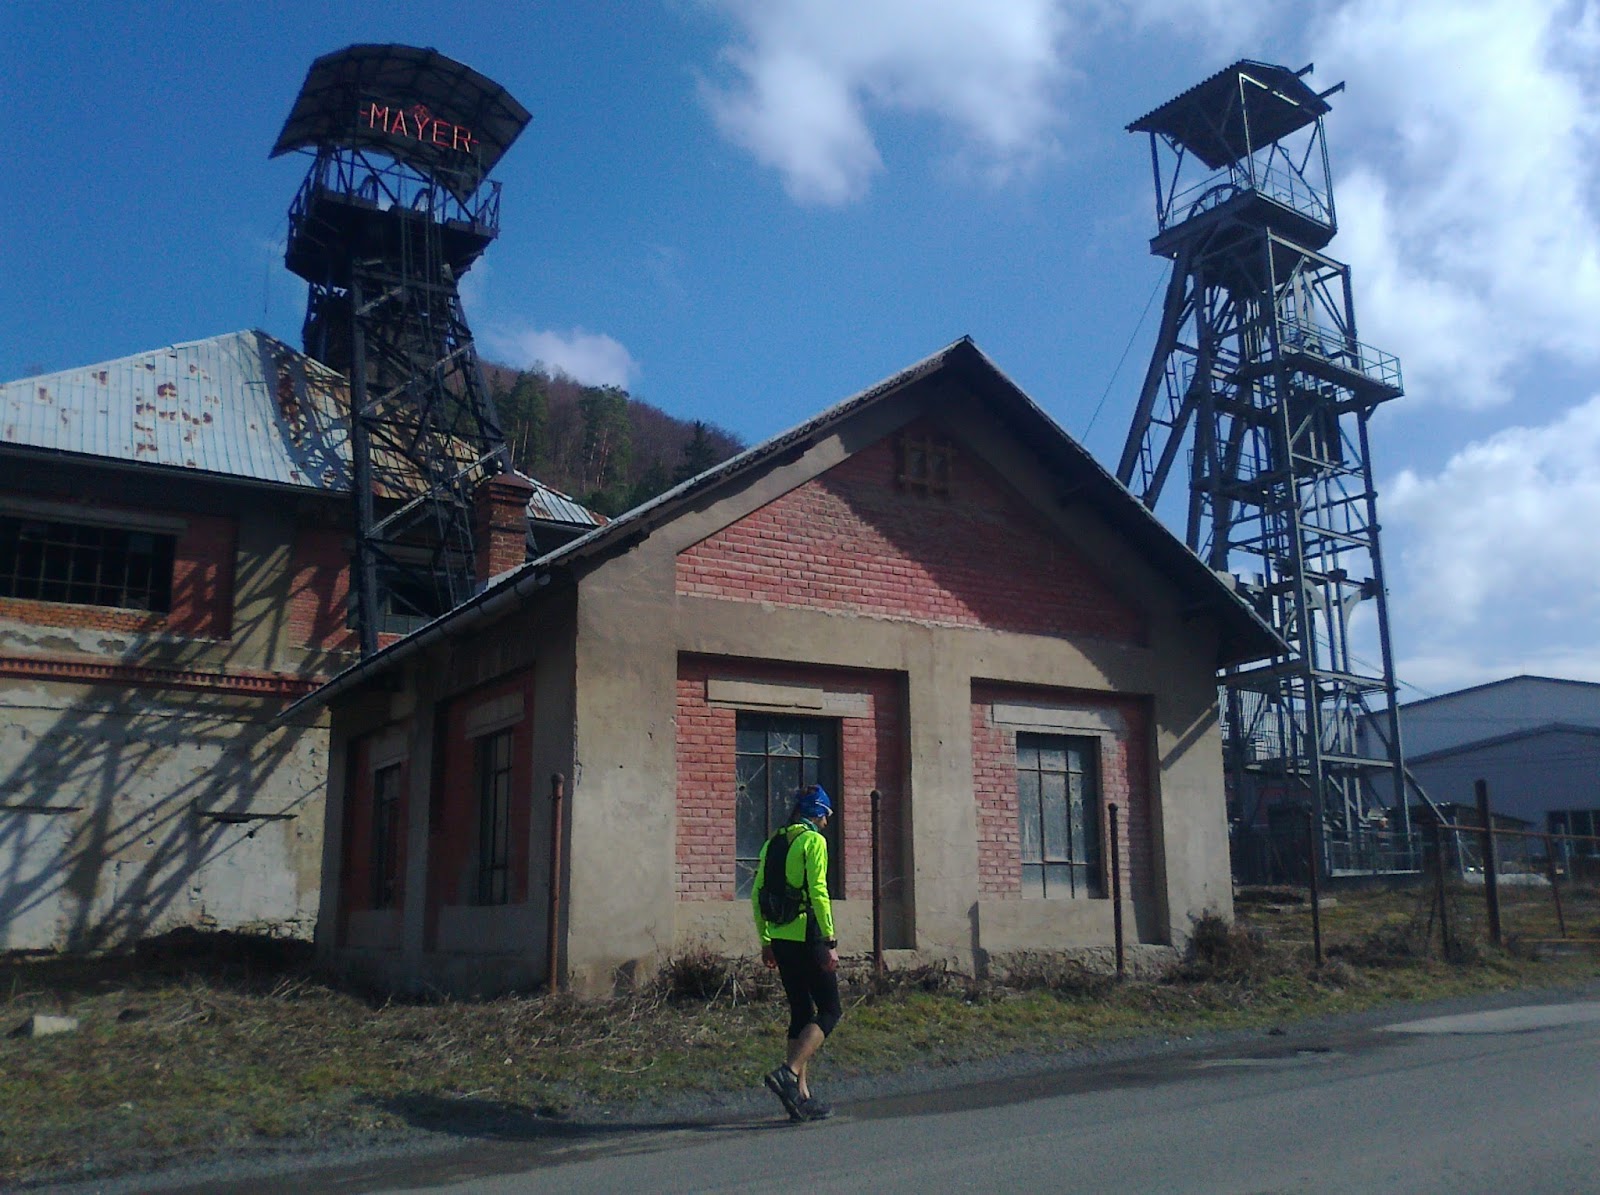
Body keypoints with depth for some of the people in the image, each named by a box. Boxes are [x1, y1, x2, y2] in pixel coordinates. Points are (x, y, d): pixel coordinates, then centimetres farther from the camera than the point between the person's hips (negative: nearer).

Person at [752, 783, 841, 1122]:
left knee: (801, 1014, 14)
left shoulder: (772, 843, 14)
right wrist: (831, 942, -14)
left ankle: (801, 1095, 13)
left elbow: (757, 896, 14)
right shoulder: (813, 840, -8)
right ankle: (789, 1073, -15)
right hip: (807, 938, -7)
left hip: (780, 939, 7)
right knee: (829, 1011, 2)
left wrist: (765, 941, 18)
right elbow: (818, 893, -16)